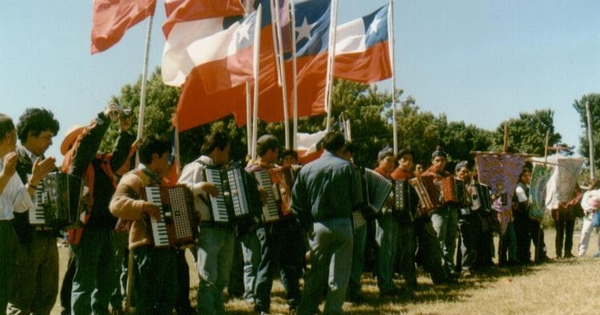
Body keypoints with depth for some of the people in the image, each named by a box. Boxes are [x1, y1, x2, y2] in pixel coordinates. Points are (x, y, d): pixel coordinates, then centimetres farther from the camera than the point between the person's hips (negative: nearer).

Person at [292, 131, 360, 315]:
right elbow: (355, 199, 0)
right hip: (341, 224, -2)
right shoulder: (346, 167, -4)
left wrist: (306, 225, 9)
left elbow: (296, 201, 1)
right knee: (339, 274, 5)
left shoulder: (307, 169, 1)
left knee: (315, 272, 12)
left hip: (317, 226, 2)